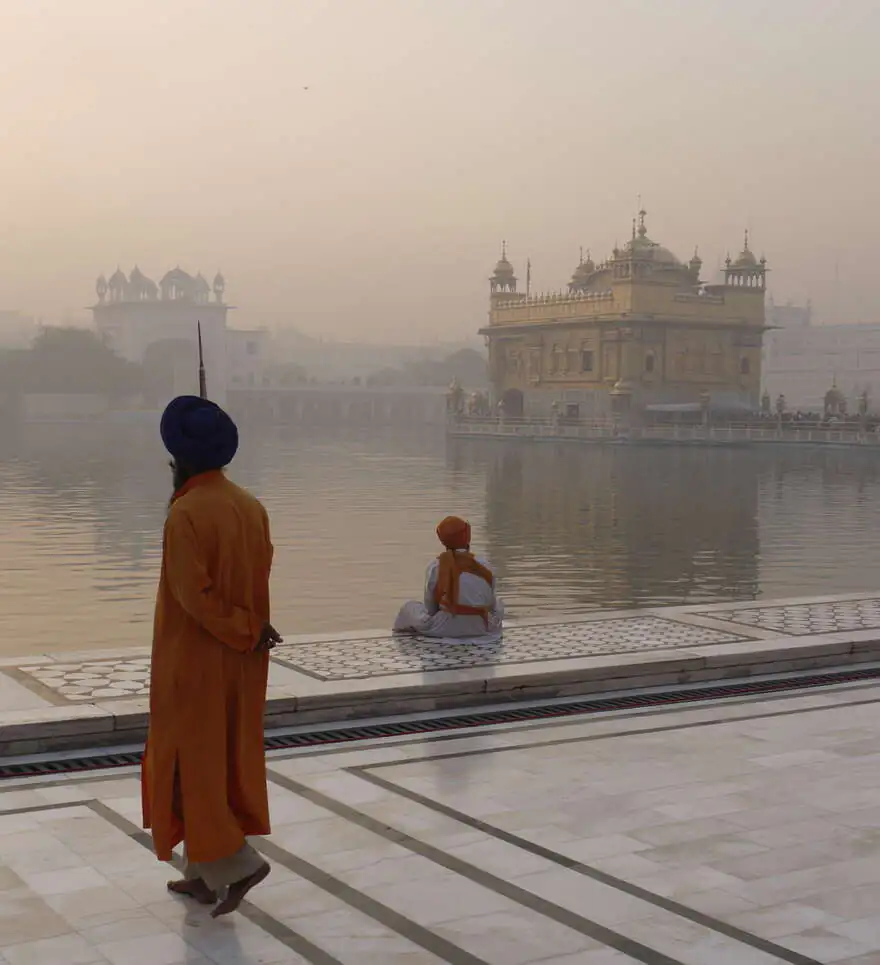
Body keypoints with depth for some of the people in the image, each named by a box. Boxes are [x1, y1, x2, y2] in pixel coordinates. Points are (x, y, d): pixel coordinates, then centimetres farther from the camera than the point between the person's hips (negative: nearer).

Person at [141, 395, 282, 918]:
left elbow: (193, 594, -22)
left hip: (194, 662, -8)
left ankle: (236, 862, -1)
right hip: (242, 664, 8)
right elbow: (258, 575, 6)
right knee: (226, 763, 14)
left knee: (190, 765, 5)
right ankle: (207, 873, 22)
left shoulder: (185, 515, -19)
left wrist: (245, 634, -13)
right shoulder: (250, 507, 3)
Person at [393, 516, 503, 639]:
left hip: (446, 628, 0)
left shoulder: (435, 567, -6)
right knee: (497, 607, 33)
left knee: (409, 607, 23)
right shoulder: (484, 566, -4)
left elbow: (430, 607, 2)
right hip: (482, 628, 0)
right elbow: (490, 604, 5)